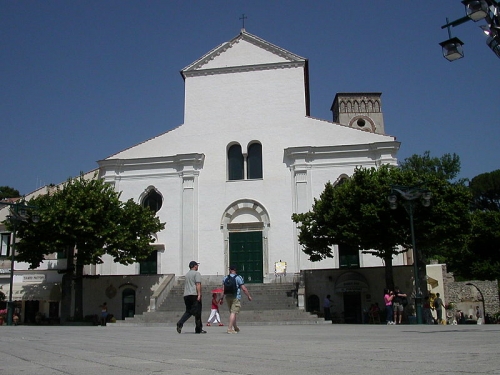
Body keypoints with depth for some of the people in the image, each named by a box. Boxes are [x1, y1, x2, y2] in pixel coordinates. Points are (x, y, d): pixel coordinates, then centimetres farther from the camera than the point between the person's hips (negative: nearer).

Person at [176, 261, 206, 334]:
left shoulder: (187, 274, 21)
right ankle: (198, 329, 3)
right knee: (197, 312, -1)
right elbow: (198, 284, -15)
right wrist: (199, 294, -19)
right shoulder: (197, 273, -4)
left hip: (186, 295, 7)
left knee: (188, 311, 13)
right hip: (194, 295, -7)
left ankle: (180, 323, -9)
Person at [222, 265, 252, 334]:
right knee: (233, 313, -7)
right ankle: (229, 329, -14)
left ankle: (235, 327, 27)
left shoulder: (225, 278, 7)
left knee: (232, 312, 16)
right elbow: (244, 289, -9)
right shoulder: (238, 278, -5)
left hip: (228, 297, 5)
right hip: (236, 297, -5)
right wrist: (249, 296, 0)